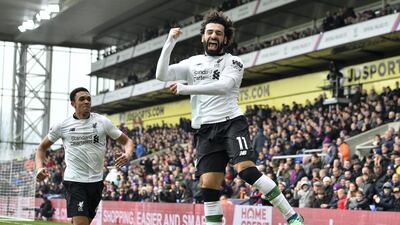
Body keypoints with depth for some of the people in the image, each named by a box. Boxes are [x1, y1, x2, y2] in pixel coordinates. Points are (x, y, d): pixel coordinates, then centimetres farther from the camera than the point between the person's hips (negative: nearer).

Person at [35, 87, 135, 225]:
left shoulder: (102, 121, 4)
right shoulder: (62, 126, 2)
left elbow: (127, 141, 9)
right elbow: (42, 148, 13)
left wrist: (127, 154, -14)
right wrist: (40, 167, -6)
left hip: (96, 181, 3)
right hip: (74, 181, -3)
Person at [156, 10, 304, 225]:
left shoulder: (233, 62, 4)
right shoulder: (192, 63, 17)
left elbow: (223, 86, -15)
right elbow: (162, 75, 6)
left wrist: (186, 89, -18)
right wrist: (170, 43, -2)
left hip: (231, 123, -4)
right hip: (205, 131, 4)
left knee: (246, 169, -23)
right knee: (208, 185, -6)